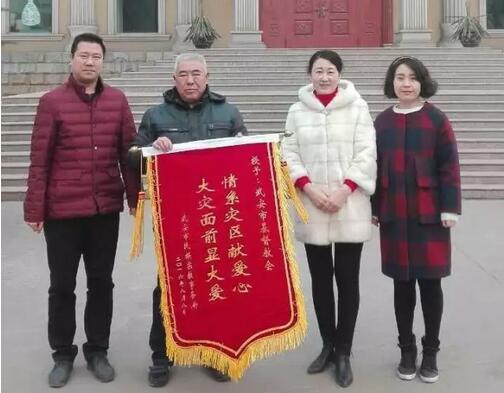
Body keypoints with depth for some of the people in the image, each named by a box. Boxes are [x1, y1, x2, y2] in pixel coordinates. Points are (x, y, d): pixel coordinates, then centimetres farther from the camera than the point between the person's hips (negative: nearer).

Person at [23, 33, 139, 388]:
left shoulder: (117, 100, 5)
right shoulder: (52, 101, -3)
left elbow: (129, 152, 8)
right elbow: (40, 160, -4)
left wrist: (135, 196, 5)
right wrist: (34, 208, -6)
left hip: (106, 208, 3)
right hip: (62, 210, -2)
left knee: (101, 282, 12)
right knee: (62, 286, 9)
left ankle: (97, 350, 28)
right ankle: (63, 354, 25)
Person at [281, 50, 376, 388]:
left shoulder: (357, 107, -1)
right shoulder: (298, 110, 5)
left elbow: (367, 154, -5)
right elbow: (289, 154, 2)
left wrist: (343, 191, -15)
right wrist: (309, 188, -12)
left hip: (350, 208, -2)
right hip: (311, 209, 2)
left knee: (347, 279, 3)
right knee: (320, 279, 12)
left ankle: (344, 352, 16)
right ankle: (328, 345, 27)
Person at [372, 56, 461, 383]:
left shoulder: (436, 119, -3)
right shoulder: (382, 121, 6)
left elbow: (449, 166, -5)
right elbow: (375, 166, 9)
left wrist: (450, 208, -10)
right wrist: (374, 207, 6)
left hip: (429, 214, -3)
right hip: (394, 215, 3)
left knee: (430, 283, 4)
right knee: (402, 283, 9)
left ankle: (431, 352, 20)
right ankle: (407, 349, 23)